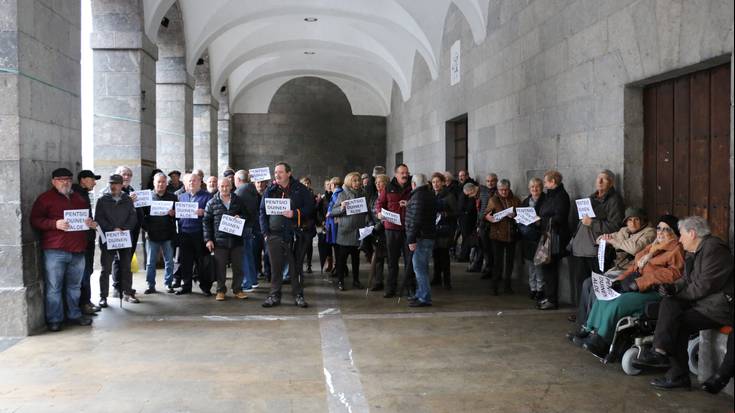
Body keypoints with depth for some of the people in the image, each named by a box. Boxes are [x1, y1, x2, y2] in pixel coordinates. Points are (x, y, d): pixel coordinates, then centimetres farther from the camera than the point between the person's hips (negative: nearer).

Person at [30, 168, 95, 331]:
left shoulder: (79, 198, 19)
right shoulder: (45, 198, 2)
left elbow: (87, 216, 30)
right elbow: (35, 220, -5)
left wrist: (89, 222, 6)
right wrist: (55, 224, -18)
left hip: (78, 250, 5)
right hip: (55, 250, -5)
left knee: (74, 285, 13)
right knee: (54, 287, -3)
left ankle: (74, 314, 25)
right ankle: (54, 319, 6)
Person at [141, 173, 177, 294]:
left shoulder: (172, 197, 7)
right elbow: (142, 214, 0)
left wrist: (173, 213, -16)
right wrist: (146, 228, -9)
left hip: (168, 235, 1)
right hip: (152, 235, -1)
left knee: (169, 261, 6)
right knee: (150, 262, 4)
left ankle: (168, 284, 15)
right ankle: (151, 285, 11)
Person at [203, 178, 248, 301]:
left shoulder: (238, 201, 7)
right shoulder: (212, 203, 3)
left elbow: (246, 215, 15)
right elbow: (206, 222, 3)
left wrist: (240, 217, -9)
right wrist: (208, 239, -4)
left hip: (236, 240, 2)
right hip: (219, 240, -2)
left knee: (238, 266, 7)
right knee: (220, 267, 3)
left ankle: (237, 289, 19)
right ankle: (221, 290, 15)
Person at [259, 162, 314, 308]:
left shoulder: (300, 189, 3)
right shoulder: (270, 190, 8)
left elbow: (309, 207, 0)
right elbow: (263, 212, 8)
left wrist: (295, 213, -15)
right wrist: (265, 232, 0)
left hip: (294, 234, -1)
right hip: (275, 234, 1)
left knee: (295, 266, 5)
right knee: (275, 267, 3)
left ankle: (298, 296, 13)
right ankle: (274, 296, 12)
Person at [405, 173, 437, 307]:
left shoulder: (418, 197, -16)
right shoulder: (430, 195, 16)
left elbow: (415, 220, -22)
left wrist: (411, 239, -21)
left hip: (421, 237, -10)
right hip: (429, 235, 10)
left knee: (419, 268, -7)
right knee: (422, 267, 18)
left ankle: (424, 298, -6)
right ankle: (420, 294, 27)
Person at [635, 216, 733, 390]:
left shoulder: (714, 249, -16)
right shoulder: (696, 252, 15)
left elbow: (704, 286, -21)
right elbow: (687, 280, 18)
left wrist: (679, 293, -9)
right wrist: (673, 287, -4)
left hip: (720, 305, -9)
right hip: (702, 300, 9)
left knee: (680, 324, -21)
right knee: (669, 303, -13)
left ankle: (678, 375, -14)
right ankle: (661, 351, -25)